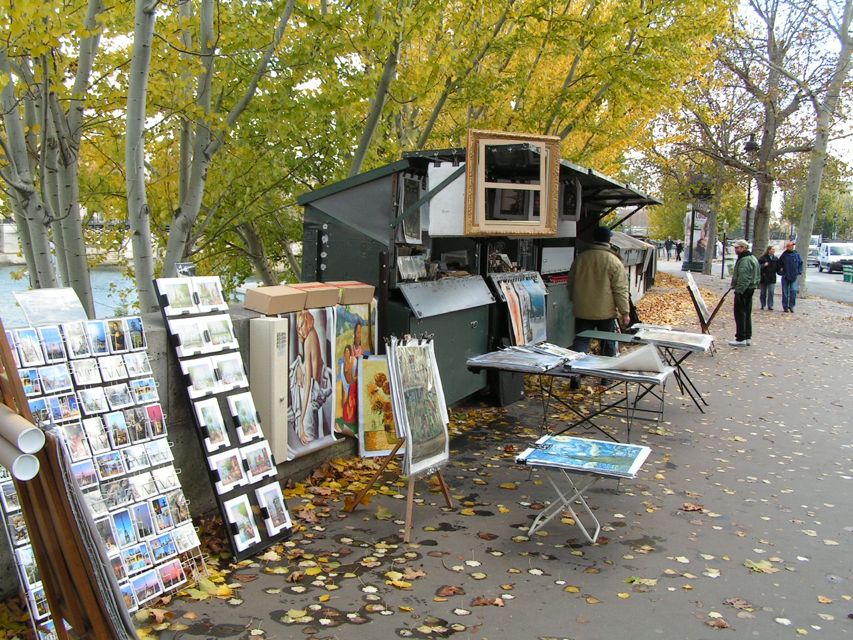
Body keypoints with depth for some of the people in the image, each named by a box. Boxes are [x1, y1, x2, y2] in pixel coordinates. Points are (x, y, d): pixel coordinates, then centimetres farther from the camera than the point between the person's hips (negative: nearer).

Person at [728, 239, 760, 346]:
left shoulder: (745, 260, -18)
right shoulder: (752, 258, 17)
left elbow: (743, 278, -25)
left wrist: (738, 291, -24)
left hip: (743, 290, -11)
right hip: (750, 289, 11)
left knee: (740, 313, -6)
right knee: (747, 313, 15)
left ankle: (741, 338, -4)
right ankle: (748, 337, 21)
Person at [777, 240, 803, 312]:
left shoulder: (797, 255, 3)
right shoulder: (784, 255, -2)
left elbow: (800, 263, 13)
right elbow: (779, 265, 6)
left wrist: (799, 271, 2)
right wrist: (780, 272, -3)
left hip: (794, 277, 1)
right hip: (785, 277, -1)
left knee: (793, 291, -8)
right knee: (785, 293, 4)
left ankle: (791, 306, 3)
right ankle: (785, 306, 13)